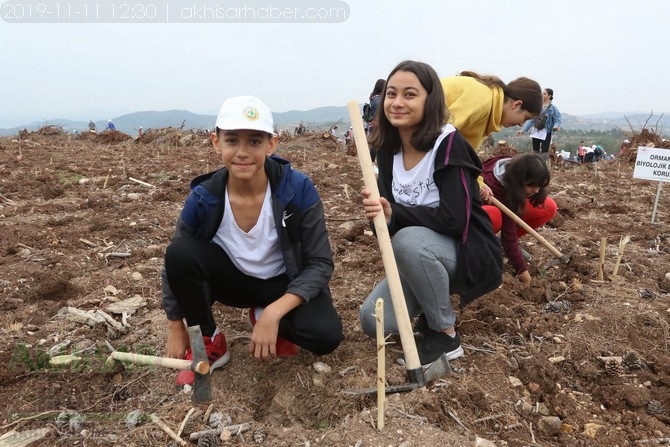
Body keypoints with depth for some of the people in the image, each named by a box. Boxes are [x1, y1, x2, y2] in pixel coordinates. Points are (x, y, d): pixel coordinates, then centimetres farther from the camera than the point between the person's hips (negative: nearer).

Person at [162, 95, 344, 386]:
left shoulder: (298, 189, -25)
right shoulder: (203, 198, -19)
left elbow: (320, 263, -20)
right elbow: (176, 263, -4)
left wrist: (273, 313, -30)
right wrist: (176, 329, -2)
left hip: (285, 284, -1)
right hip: (234, 280, 2)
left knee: (326, 336, -28)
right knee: (180, 253, -26)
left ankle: (262, 315, 5)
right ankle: (209, 344, -4)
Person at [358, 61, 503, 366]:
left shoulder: (449, 144, -20)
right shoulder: (388, 151, -1)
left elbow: (454, 219, -26)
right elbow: (391, 220, -3)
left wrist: (394, 213, -28)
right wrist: (378, 214, -25)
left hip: (468, 254, -5)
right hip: (420, 259, 5)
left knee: (408, 240, -36)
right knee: (372, 321, -12)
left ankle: (445, 334, -13)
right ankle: (434, 306, 17)